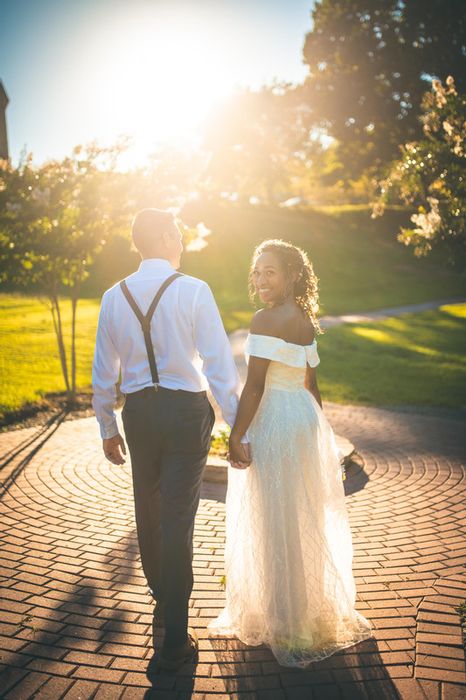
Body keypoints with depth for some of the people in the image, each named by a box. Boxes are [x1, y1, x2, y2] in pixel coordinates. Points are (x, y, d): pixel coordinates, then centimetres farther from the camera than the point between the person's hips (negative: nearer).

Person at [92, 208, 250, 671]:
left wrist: (108, 429, 17)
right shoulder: (193, 290, -12)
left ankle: (162, 600, 44)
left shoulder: (114, 297, 1)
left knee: (148, 511, 21)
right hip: (187, 411, -4)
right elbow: (219, 365, -14)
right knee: (177, 519, 1)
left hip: (138, 412, 4)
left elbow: (103, 373, 6)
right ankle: (174, 641, 8)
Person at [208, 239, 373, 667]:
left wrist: (236, 436, -15)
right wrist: (317, 425, 21)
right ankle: (314, 607, 37)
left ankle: (288, 624, 19)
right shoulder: (306, 320, 10)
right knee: (305, 519, 20)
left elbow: (255, 385, -21)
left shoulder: (267, 320, -18)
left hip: (276, 424, -9)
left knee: (277, 523, 4)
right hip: (306, 419, 9)